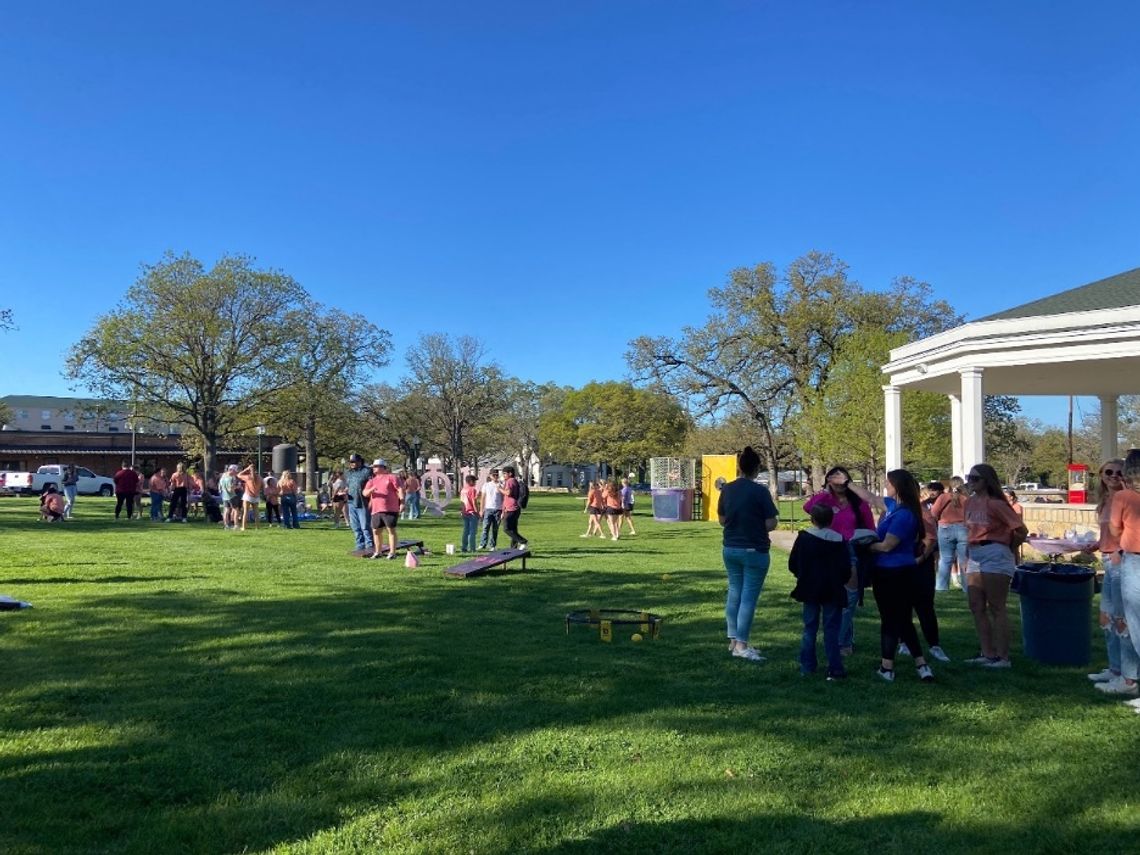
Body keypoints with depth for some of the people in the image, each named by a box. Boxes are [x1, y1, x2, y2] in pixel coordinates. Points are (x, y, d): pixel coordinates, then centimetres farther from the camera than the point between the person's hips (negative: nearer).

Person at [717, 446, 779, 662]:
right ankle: (741, 645, -3)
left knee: (734, 593, 14)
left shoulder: (727, 489, 2)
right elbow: (771, 524, -13)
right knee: (749, 597, -2)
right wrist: (758, 522, 7)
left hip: (730, 549, 6)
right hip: (754, 551, -5)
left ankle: (733, 640, 20)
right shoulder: (760, 491, -14)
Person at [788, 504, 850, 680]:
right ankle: (835, 669, -1)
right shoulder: (839, 540, -6)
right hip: (832, 592, -1)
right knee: (831, 630, 3)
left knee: (809, 628, 12)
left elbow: (792, 564, 0)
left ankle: (807, 666, 15)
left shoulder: (803, 538, -4)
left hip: (809, 590, 1)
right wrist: (839, 582, 12)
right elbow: (846, 569, -7)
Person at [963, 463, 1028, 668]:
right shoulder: (970, 502, 10)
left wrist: (1009, 549, -1)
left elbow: (1021, 530, -15)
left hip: (995, 556, -9)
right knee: (977, 607, 10)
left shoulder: (995, 503, -14)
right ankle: (987, 654, 18)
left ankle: (1003, 657, 5)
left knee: (996, 608, -3)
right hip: (975, 557, 9)